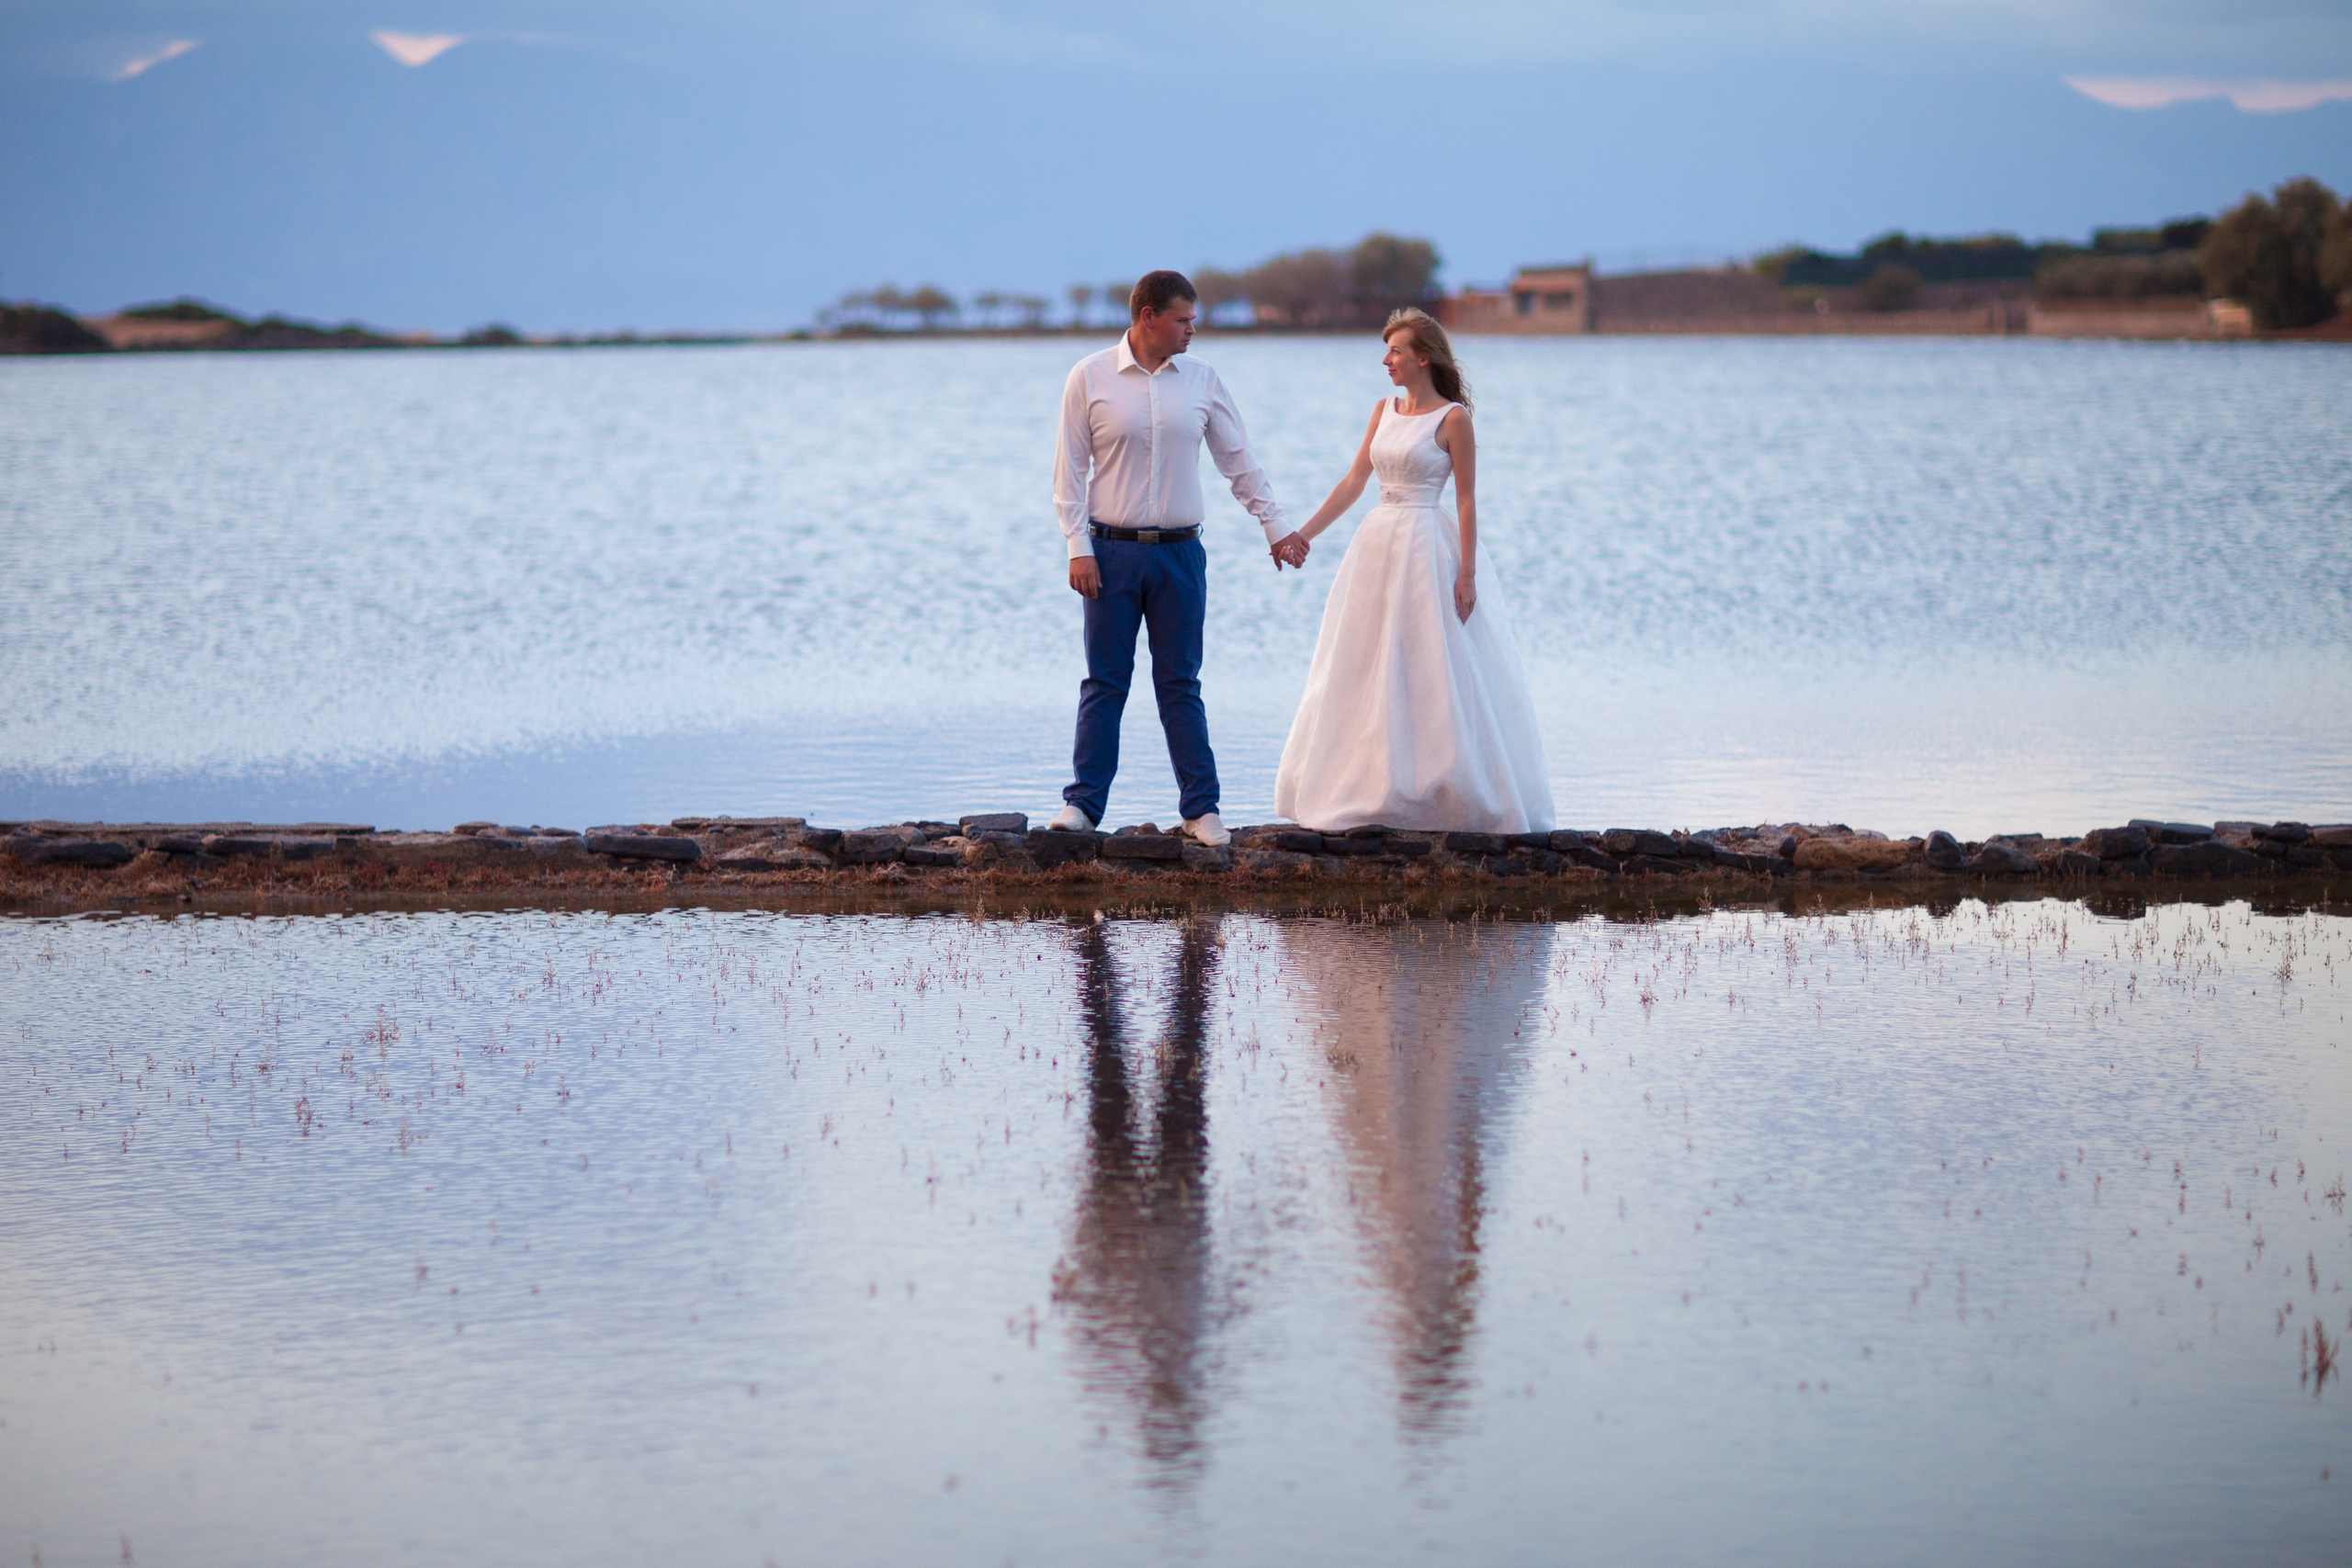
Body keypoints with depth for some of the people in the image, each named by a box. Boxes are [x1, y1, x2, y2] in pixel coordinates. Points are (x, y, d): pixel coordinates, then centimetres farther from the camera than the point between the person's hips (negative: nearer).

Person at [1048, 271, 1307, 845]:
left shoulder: (1202, 381, 7)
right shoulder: (1089, 378, -1)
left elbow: (1240, 463, 13)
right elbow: (1070, 469, 0)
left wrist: (1275, 528, 10)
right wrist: (1078, 549, -6)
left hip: (1179, 554, 2)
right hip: (1112, 552, -2)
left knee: (1181, 686, 4)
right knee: (1104, 684, 0)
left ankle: (1201, 809, 7)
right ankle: (1083, 803, 5)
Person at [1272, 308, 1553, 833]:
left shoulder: (1453, 419, -8)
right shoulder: (1385, 411, 10)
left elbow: (1466, 500, -9)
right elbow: (1352, 483, 13)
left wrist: (1467, 573, -13)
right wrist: (1303, 533, 9)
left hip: (1426, 551, -7)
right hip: (1377, 546, 7)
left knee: (1428, 673, -5)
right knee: (1364, 671, 8)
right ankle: (1373, 794, 15)